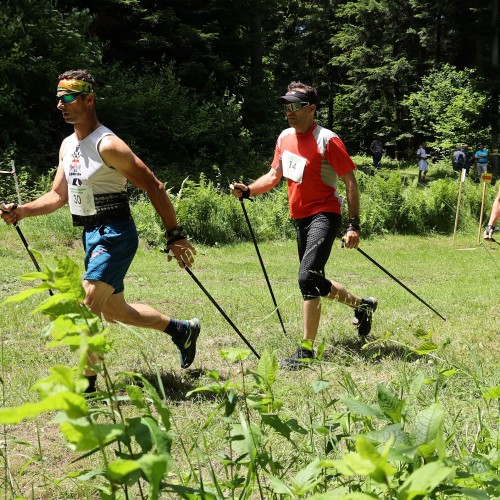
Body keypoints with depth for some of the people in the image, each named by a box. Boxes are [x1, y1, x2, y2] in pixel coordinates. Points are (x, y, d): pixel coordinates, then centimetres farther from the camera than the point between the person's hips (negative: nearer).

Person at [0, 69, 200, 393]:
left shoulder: (107, 145, -17)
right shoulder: (68, 145, 9)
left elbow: (154, 187, -16)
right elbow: (58, 196, 16)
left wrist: (175, 236, -16)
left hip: (115, 234, -10)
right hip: (91, 234, 10)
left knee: (87, 308, -16)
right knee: (114, 310, 20)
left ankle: (86, 383, -5)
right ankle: (182, 330, 38)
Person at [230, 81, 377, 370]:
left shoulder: (327, 140, -13)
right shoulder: (285, 138, 9)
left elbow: (350, 181, -12)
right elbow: (274, 176, 18)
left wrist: (354, 224, -17)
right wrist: (247, 190, -1)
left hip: (324, 215, -8)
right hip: (300, 218, 9)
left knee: (307, 277, -22)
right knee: (314, 282, 17)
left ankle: (306, 350, -17)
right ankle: (362, 305, 42)